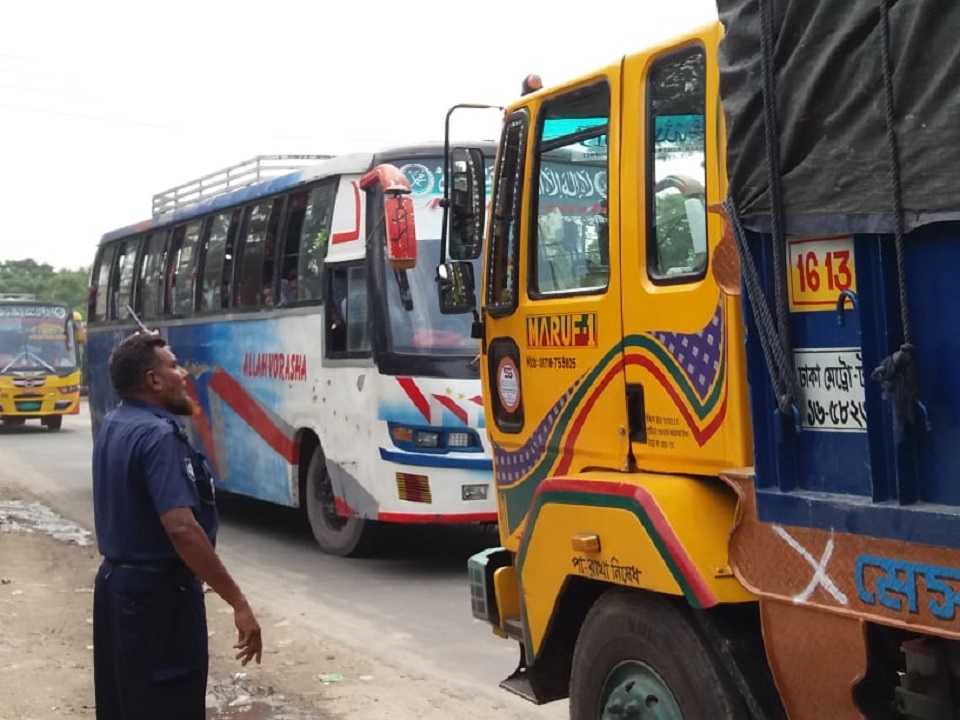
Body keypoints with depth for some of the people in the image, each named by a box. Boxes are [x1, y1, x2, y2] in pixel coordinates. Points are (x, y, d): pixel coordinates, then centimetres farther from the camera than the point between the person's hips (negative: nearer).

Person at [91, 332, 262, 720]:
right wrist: (238, 602, -29)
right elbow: (181, 528, -31)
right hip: (158, 591, -10)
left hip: (115, 580, 10)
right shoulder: (159, 435, -22)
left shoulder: (110, 426, 7)